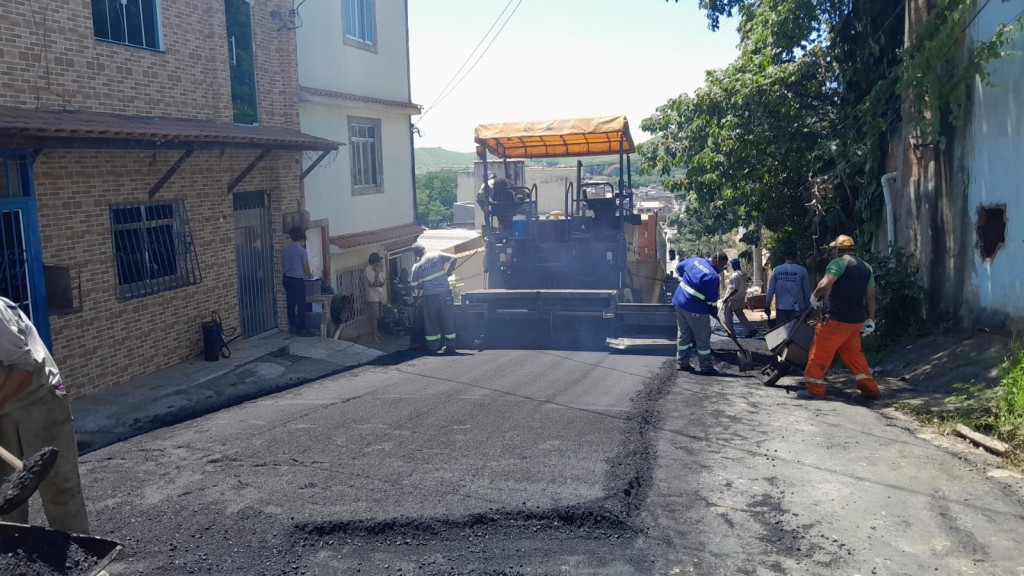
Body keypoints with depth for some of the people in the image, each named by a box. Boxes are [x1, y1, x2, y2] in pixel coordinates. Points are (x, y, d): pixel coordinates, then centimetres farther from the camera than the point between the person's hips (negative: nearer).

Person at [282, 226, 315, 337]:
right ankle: (302, 329, 0)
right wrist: (309, 275, 15)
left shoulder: (285, 250, 7)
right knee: (301, 305, -2)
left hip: (287, 279, 7)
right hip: (297, 280, -7)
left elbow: (286, 265, 15)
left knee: (290, 304, 13)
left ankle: (293, 327, 20)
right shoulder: (302, 250, -12)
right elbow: (305, 267, -8)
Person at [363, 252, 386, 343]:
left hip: (379, 296, 8)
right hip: (373, 298, -8)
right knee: (375, 317, -8)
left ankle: (378, 333, 22)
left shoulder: (377, 269, 13)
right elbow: (373, 284, -18)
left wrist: (381, 283, -12)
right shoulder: (367, 270, -12)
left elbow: (384, 282, 11)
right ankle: (375, 336, -4)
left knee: (378, 317, 13)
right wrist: (377, 272, -14)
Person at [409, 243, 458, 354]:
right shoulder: (437, 255, 2)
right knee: (448, 320, 6)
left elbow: (415, 285, 4)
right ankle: (450, 347, 7)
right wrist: (448, 272, 12)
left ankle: (433, 347, 13)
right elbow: (453, 259, -2)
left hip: (429, 296, 0)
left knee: (431, 321, 11)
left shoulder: (416, 266, 3)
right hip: (444, 293, 0)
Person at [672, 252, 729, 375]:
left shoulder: (694, 260, 3)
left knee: (683, 335, 17)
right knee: (703, 338, 5)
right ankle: (705, 367, 13)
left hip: (679, 302, 8)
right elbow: (712, 301, -13)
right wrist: (715, 313, 4)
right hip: (696, 310, -8)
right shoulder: (713, 276, -18)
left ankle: (682, 363, 24)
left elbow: (678, 268, 20)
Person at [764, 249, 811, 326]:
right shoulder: (802, 271, -4)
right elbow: (807, 290, -1)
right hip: (796, 308, -1)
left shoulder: (776, 270, -1)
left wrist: (767, 305, 6)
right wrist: (807, 305, 10)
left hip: (781, 307, 1)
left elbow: (771, 289, 0)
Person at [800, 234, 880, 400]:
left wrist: (815, 296, -6)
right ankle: (869, 388, 18)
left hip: (837, 318, -8)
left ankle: (814, 388, 4)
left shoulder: (839, 262, -10)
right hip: (856, 320, 8)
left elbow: (825, 284, -24)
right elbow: (871, 296, 15)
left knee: (820, 351, 1)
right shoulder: (866, 267, 14)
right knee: (854, 353, 19)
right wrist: (870, 319, 20)